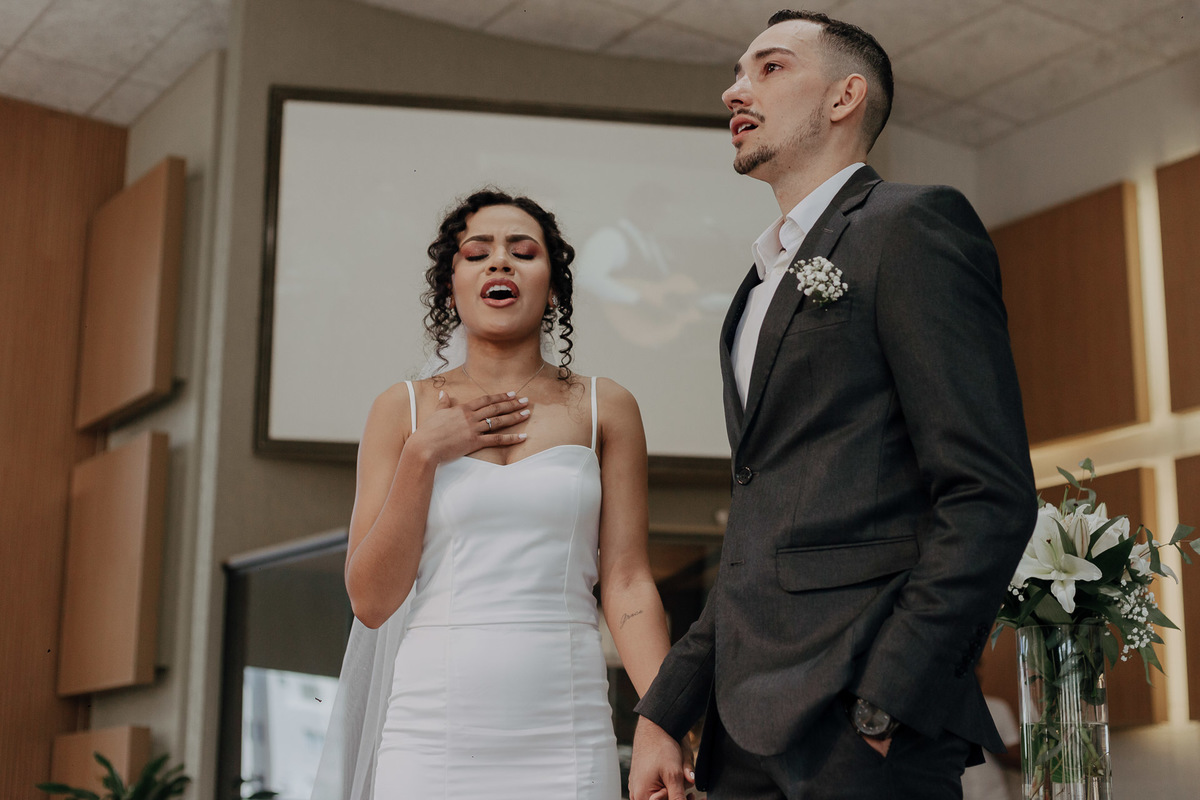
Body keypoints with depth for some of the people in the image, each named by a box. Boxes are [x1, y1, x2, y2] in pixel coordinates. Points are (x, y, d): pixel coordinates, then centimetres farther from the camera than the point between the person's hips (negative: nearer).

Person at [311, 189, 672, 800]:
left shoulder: (604, 409, 6)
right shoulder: (402, 410, 6)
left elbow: (627, 583, 0)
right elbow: (371, 602, 2)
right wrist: (423, 456, -7)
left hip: (563, 738, 0)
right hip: (427, 736, 0)